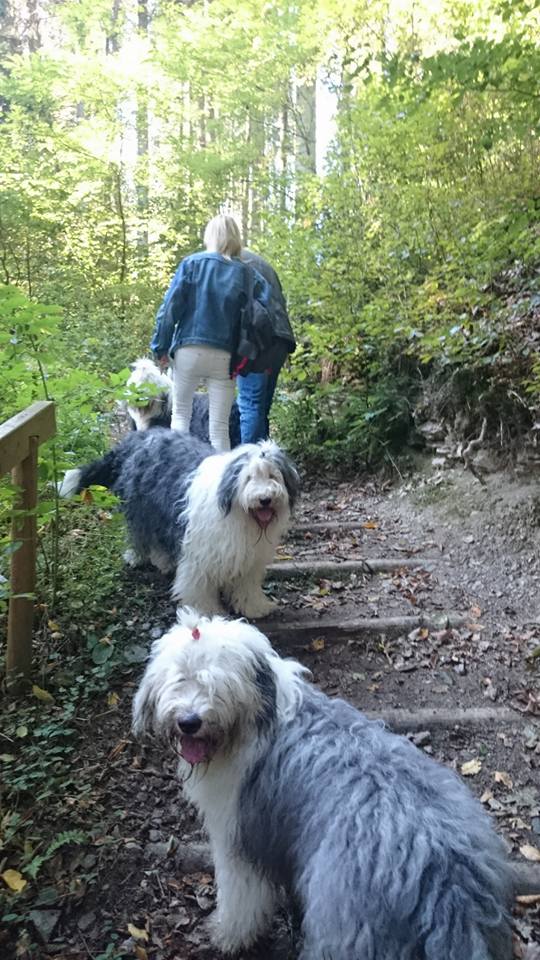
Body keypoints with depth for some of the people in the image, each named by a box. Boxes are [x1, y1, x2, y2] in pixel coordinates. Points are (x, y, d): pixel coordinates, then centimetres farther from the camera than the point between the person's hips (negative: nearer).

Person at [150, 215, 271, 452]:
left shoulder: (192, 263, 1)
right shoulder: (247, 273, 4)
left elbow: (170, 308, -3)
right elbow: (266, 307, -6)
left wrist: (161, 347, 3)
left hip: (189, 351, 0)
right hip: (225, 357, 1)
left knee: (180, 415, 14)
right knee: (220, 428, 4)